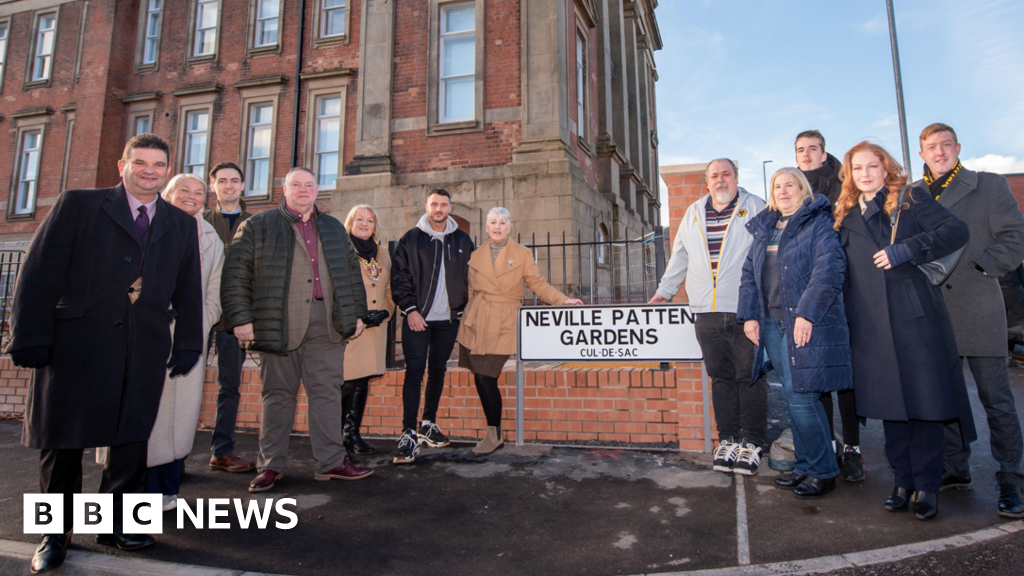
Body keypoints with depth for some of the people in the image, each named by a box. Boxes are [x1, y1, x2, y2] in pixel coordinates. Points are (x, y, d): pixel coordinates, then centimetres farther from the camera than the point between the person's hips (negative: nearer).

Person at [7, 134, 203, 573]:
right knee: (63, 440, 8)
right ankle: (55, 533, 26)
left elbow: (188, 290, 11)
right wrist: (30, 338, -9)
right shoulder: (77, 205, 3)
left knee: (131, 438, 9)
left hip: (145, 351, 3)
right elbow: (39, 274, -3)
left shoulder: (182, 224, 11)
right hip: (76, 344, -2)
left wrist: (188, 344, 6)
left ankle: (115, 523, 26)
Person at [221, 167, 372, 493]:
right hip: (279, 325, -2)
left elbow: (352, 272, 19)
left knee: (327, 391, 3)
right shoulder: (258, 226, 7)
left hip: (326, 326, 3)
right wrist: (240, 318, -9)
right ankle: (271, 465, 17)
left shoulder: (334, 229, 18)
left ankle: (331, 462, 11)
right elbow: (236, 274, 0)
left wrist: (357, 313, 11)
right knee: (278, 393, 5)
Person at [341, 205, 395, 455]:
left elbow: (389, 290, 20)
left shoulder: (383, 255, 18)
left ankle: (353, 434, 19)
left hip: (374, 330, 5)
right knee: (347, 383, -8)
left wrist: (386, 311, 1)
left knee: (362, 383, 8)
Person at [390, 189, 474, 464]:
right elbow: (399, 277, -1)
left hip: (448, 319, 3)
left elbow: (470, 276, 14)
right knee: (414, 372, -6)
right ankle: (409, 433, -4)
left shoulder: (462, 240, 9)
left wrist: (462, 306, 6)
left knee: (438, 371, 11)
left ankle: (429, 424, 24)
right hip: (418, 318, -3)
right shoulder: (411, 239, 2)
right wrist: (410, 309, -9)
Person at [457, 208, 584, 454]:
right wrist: (466, 318, 14)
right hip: (475, 323, 3)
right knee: (481, 379, 2)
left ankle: (495, 435, 6)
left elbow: (538, 283, 4)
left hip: (502, 325, -3)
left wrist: (563, 299, -7)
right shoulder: (476, 256, 13)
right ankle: (493, 433, 16)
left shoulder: (522, 254, 6)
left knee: (487, 378, -9)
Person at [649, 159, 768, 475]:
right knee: (720, 376, 6)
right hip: (707, 311, 3)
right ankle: (727, 438, 15)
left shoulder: (756, 208, 7)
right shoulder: (693, 213, 18)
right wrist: (664, 292, 22)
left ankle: (751, 442, 10)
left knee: (750, 376, -1)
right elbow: (680, 256, 24)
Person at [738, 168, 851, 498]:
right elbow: (749, 274, 17)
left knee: (801, 398, -7)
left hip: (806, 325, -6)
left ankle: (822, 472, 10)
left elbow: (830, 269, -12)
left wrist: (807, 313, -20)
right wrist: (749, 315, 6)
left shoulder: (818, 223, -1)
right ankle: (806, 466, 24)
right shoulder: (763, 229, 18)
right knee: (794, 397, 12)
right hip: (771, 324, 6)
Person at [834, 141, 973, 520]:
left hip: (915, 317, -3)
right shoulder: (846, 216, 16)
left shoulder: (912, 201, 5)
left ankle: (927, 486, 11)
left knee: (924, 399, -1)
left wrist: (906, 250, -17)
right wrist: (847, 316, 11)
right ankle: (903, 482, 18)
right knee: (889, 404, 7)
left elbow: (956, 231, -7)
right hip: (871, 326, 4)